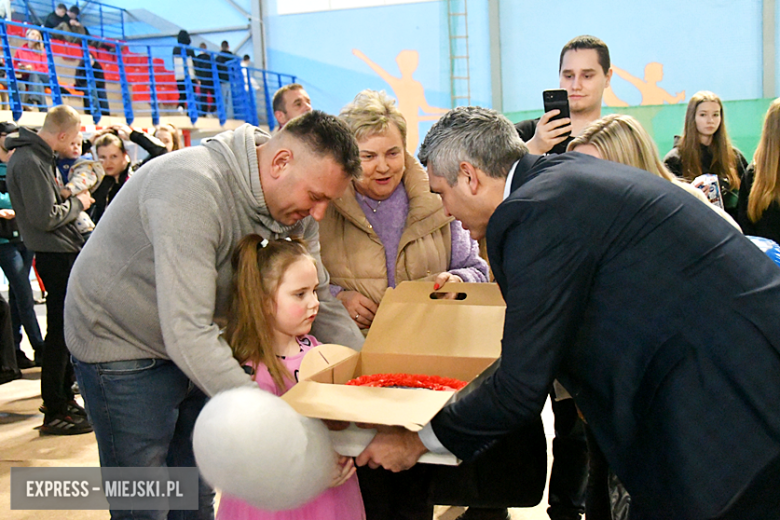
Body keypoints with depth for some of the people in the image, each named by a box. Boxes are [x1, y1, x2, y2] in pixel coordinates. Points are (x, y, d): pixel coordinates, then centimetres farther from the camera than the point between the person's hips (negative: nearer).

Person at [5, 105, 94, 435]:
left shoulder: (38, 156, 14)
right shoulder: (29, 162, -18)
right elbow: (45, 217, -22)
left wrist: (70, 195, 5)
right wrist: (78, 203, -9)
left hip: (64, 251, 10)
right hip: (55, 255, -10)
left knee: (65, 329, 17)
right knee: (60, 331, -4)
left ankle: (64, 398, 29)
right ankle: (54, 413, 4)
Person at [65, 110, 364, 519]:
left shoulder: (295, 205, -9)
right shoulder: (193, 189, -34)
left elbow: (319, 302, -5)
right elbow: (186, 332, -39)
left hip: (198, 347, 7)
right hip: (122, 344, -7)